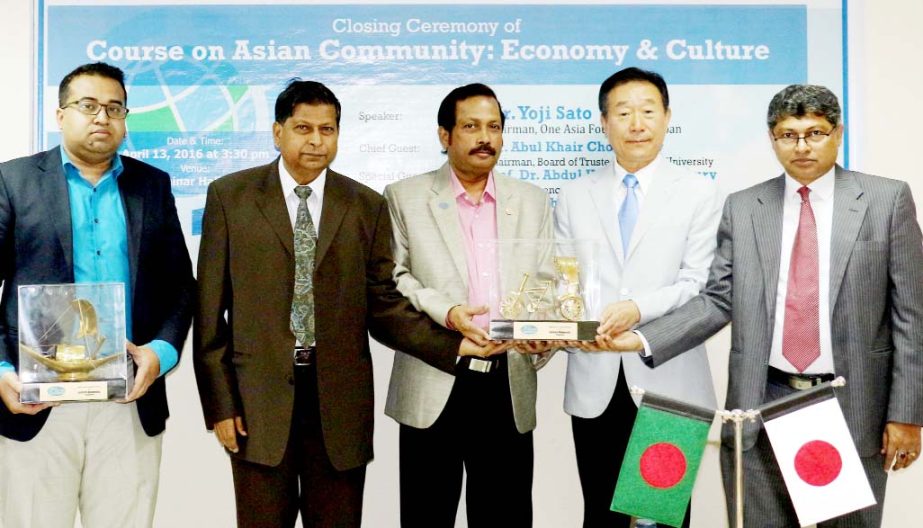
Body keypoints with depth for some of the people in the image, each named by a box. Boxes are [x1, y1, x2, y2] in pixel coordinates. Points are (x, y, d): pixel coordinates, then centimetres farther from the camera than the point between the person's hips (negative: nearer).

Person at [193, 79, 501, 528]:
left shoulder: (367, 206, 6)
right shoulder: (230, 196, 3)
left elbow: (382, 305, 5)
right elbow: (211, 308, 2)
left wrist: (452, 345, -9)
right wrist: (219, 401, -3)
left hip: (340, 398, 1)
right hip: (259, 395, -1)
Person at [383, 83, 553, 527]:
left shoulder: (532, 201, 12)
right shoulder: (405, 197, 4)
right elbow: (392, 278, -1)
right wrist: (443, 311, -17)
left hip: (509, 387, 2)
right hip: (433, 387, -2)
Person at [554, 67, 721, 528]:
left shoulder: (698, 193, 3)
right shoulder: (575, 197, 11)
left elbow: (700, 284, -6)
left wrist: (640, 309, -22)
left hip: (669, 382, -2)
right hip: (595, 384, 2)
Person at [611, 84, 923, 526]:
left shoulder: (887, 200, 1)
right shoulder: (742, 208, 7)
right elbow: (718, 301, 3)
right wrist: (643, 340, -11)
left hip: (851, 408, -1)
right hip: (761, 407, 2)